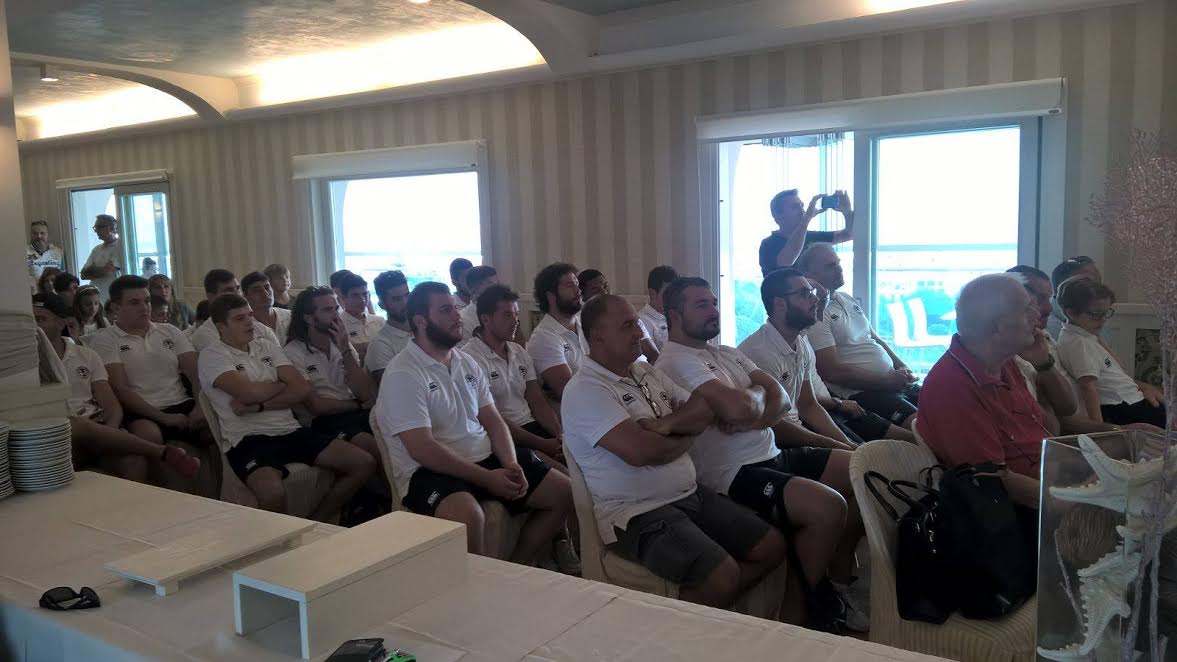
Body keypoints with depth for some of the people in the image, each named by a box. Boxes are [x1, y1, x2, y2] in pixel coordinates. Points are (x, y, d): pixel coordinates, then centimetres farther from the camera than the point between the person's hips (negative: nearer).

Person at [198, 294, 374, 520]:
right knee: (272, 493, -38)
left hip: (291, 431, 6)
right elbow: (249, 392, -16)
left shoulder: (267, 346, 17)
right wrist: (283, 384, 3)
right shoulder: (211, 356, 1)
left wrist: (258, 406, -9)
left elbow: (302, 389, 4)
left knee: (364, 463, -7)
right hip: (248, 440, -6)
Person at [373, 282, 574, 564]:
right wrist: (487, 478, -21)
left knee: (563, 490, 1)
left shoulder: (467, 363, 13)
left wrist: (511, 465, -8)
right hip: (430, 470, -8)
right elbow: (422, 450, -19)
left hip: (485, 458, 8)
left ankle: (517, 569, 12)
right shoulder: (403, 374, -12)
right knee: (468, 516, -38)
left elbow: (493, 421, 12)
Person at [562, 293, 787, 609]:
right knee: (722, 575, -26)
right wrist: (685, 439, -5)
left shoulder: (647, 372, 14)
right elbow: (639, 450, -26)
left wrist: (667, 424, -13)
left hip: (691, 494, 9)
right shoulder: (584, 390, -14)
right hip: (638, 512, -9)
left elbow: (706, 410, 9)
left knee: (772, 547, 4)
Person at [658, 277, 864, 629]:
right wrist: (758, 391, 0)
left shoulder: (727, 353, 18)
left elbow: (782, 400, 8)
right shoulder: (675, 361, -11)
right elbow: (740, 407, -24)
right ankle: (815, 609, 0)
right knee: (828, 507, -26)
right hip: (733, 474, -10)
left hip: (772, 454, 10)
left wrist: (755, 419, -14)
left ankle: (840, 584, 17)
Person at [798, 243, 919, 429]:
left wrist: (903, 369, 7)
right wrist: (886, 380, -15)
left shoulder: (848, 299, 18)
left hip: (892, 381, 9)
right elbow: (833, 372, -18)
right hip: (860, 392, -9)